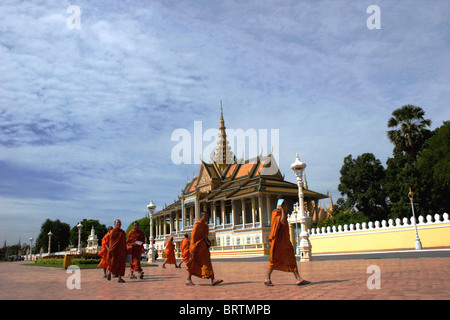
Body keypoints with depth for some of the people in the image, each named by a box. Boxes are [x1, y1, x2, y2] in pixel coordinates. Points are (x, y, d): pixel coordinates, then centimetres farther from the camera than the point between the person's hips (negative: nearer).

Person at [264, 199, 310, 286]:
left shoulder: (282, 214, 17)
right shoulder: (276, 213, -12)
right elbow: (283, 222, -27)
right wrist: (282, 210, -21)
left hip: (285, 242, 9)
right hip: (278, 241, -9)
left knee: (292, 260, 1)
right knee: (275, 260, 0)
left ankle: (298, 279, -1)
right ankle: (267, 279, 13)